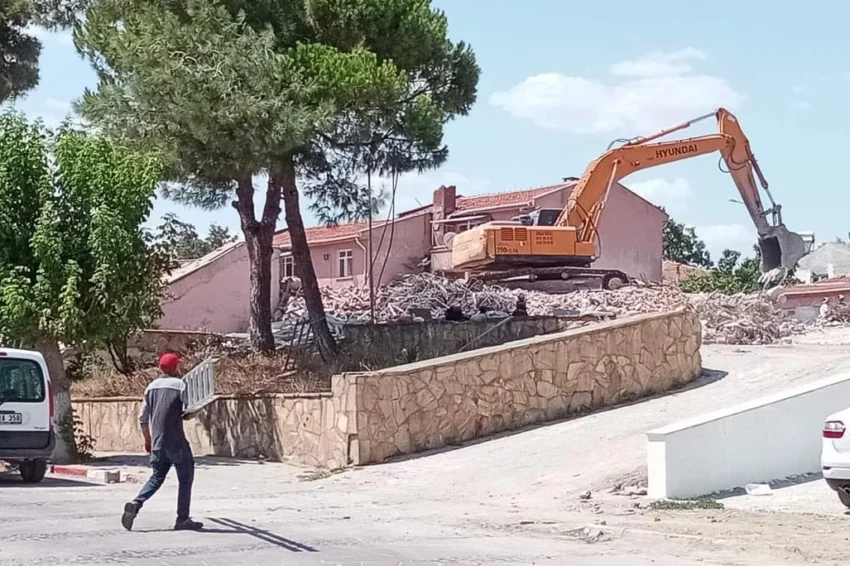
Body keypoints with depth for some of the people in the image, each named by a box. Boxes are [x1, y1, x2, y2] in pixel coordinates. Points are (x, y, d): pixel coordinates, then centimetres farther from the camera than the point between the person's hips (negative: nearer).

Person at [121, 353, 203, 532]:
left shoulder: (151, 387, 11)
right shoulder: (180, 384, -6)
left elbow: (143, 418, 13)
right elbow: (188, 414, -12)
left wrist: (147, 440, 22)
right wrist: (189, 414, 11)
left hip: (157, 442, 5)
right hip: (176, 441, -5)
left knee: (156, 477, 15)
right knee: (185, 478, 7)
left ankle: (136, 503, -8)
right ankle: (183, 519, 5)